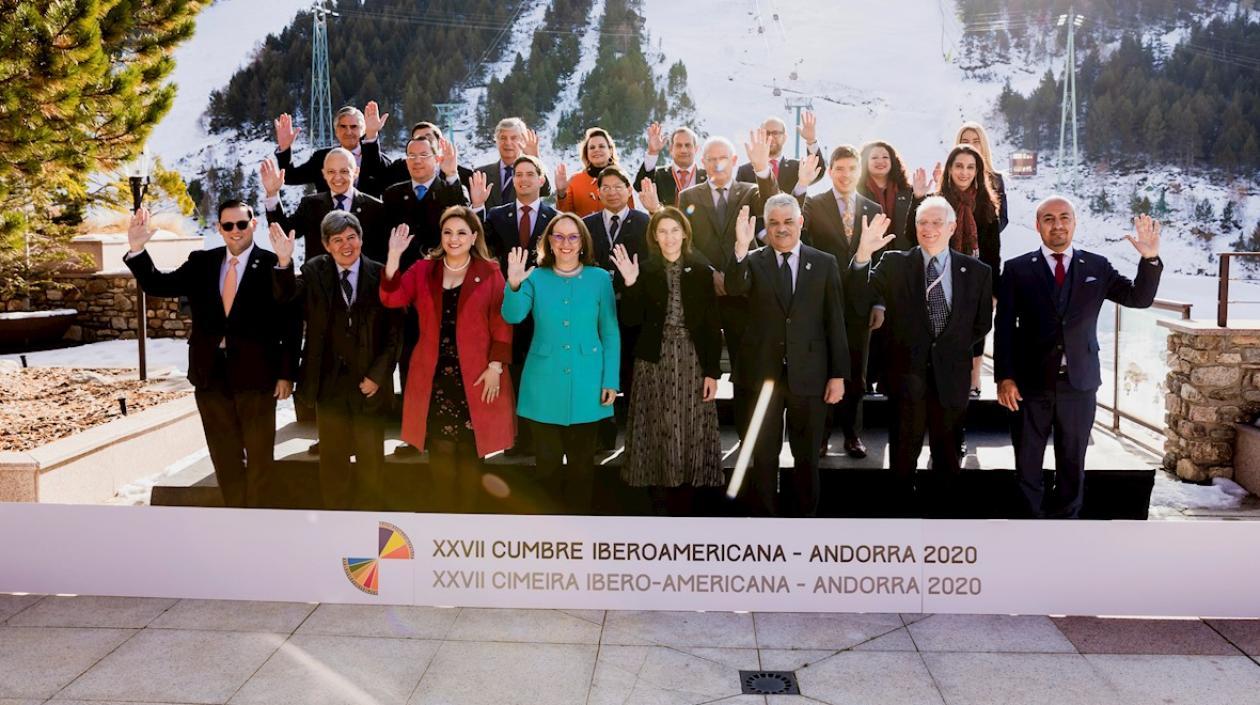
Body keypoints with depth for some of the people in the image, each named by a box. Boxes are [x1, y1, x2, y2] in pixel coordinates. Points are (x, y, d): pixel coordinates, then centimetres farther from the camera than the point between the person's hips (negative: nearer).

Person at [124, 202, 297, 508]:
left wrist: (286, 374, -10)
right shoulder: (201, 263, 7)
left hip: (255, 376, -4)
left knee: (259, 457, 9)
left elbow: (290, 325, -7)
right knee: (225, 457, 14)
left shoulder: (272, 265, -8)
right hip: (211, 375, 4)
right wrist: (137, 248, -15)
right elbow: (159, 285, 0)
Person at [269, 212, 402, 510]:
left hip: (369, 383, -1)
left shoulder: (379, 275, -5)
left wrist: (378, 374, -9)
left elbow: (395, 331, -4)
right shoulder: (314, 271, 0)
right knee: (332, 458, 13)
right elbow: (285, 296, -18)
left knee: (371, 458, 12)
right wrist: (284, 262, -35)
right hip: (328, 383, 1)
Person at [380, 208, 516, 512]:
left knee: (469, 450, 6)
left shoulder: (490, 272, -1)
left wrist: (495, 366, -10)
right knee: (440, 450, 7)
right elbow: (391, 299, -5)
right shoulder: (423, 270, 8)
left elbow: (501, 323, -4)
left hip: (475, 376, -2)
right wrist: (394, 256, -15)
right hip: (435, 376, 2)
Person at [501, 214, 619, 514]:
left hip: (586, 383, 0)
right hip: (545, 383, 0)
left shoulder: (599, 278, 1)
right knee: (547, 461, 8)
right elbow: (512, 316, -12)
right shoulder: (535, 277, 2)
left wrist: (610, 380, -4)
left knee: (582, 461, 10)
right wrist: (514, 286, -31)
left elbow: (610, 332, 1)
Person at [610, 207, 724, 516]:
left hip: (692, 362, 0)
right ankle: (661, 508, 12)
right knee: (657, 435, 2)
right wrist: (630, 283, -17)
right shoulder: (645, 270, 3)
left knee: (690, 434, 2)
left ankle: (683, 510, 13)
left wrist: (712, 372, -4)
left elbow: (712, 326, 2)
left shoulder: (701, 270, 3)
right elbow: (630, 320, -4)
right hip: (655, 363, 0)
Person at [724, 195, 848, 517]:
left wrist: (838, 375, -2)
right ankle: (764, 516, 23)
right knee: (763, 455, 10)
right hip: (763, 373, 0)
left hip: (808, 375, 0)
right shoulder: (752, 262, 2)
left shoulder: (824, 263, 2)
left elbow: (835, 323, 2)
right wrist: (741, 248, -35)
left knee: (807, 455, 12)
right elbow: (734, 288, -20)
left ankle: (805, 514, 26)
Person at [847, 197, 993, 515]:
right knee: (904, 452, 10)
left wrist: (952, 347, 1)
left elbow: (982, 324, 10)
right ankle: (903, 509, 25)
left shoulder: (976, 271, 2)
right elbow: (860, 298, -14)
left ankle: (945, 511, 27)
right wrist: (863, 254, -27)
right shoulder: (894, 264, -1)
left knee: (947, 454, 13)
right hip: (907, 372, -1)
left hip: (951, 375, 1)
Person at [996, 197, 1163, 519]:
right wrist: (1004, 378, -10)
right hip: (1031, 383, -1)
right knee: (1027, 465, 8)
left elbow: (1140, 298, 3)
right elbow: (1004, 327, -3)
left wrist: (1150, 258, -14)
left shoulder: (1097, 267, 6)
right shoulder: (1017, 269, 0)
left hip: (1078, 383, 2)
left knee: (1072, 463, 12)